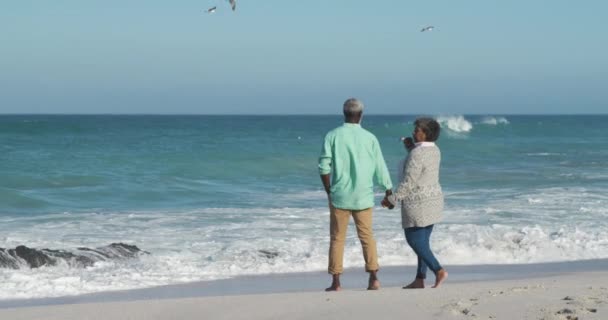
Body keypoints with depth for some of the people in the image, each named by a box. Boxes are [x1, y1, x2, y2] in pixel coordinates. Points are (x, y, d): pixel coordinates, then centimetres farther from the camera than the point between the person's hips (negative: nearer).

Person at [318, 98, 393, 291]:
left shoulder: (333, 136, -4)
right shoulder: (369, 138, -2)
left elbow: (324, 167, -7)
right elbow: (380, 169, 2)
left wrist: (329, 192, 5)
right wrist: (389, 193, 14)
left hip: (339, 196, -1)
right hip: (363, 196, 1)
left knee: (337, 239, 6)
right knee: (367, 237, 10)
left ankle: (336, 282, 5)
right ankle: (374, 278, 1)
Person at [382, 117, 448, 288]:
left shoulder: (417, 154, -21)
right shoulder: (434, 150, 7)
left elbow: (408, 182, -22)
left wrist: (392, 199, -13)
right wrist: (410, 147, 15)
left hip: (417, 202, -9)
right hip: (432, 200, 9)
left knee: (414, 241, -1)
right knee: (422, 241, 12)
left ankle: (439, 271, -15)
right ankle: (419, 279, 14)